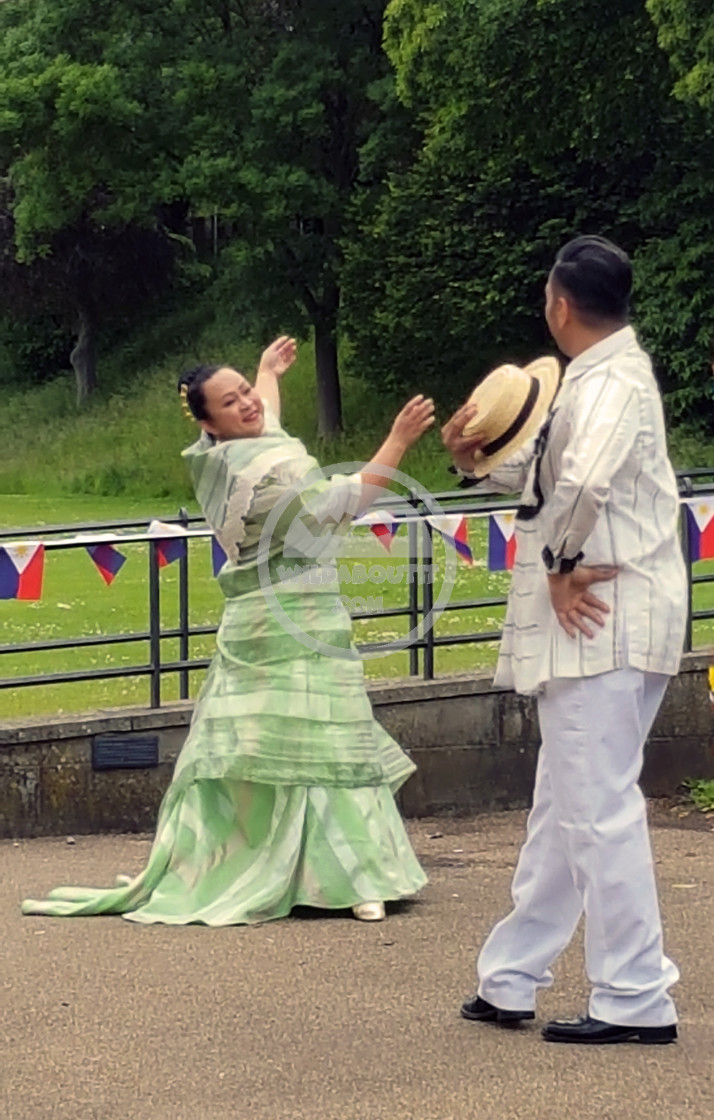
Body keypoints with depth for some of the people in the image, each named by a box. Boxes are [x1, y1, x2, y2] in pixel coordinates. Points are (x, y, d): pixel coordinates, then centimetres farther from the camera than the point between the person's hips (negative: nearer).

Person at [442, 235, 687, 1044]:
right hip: (590, 629, 11)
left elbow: (585, 481, -36)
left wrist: (563, 563, -22)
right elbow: (544, 476, 27)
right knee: (562, 805, 16)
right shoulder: (599, 376, 16)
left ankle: (636, 1001, -1)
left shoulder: (610, 383, -17)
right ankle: (509, 982, 26)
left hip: (601, 622, -11)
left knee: (600, 808, -6)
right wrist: (477, 461, 11)